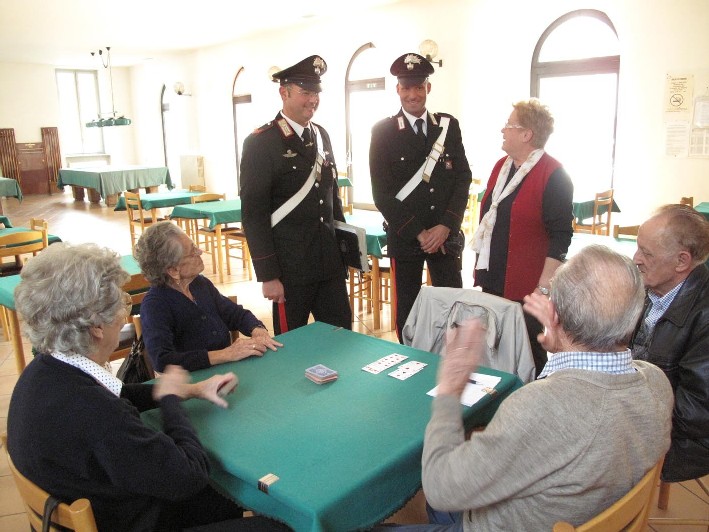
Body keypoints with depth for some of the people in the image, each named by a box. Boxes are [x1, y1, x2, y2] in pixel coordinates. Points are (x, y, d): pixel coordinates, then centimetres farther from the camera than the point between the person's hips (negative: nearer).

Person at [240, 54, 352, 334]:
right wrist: (268, 276, -15)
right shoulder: (261, 143, -11)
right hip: (290, 268, -6)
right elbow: (253, 214, -13)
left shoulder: (321, 135, 10)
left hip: (330, 263, 6)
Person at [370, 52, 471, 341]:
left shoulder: (449, 125, 6)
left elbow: (463, 177, 3)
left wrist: (446, 226, -10)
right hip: (404, 237, -2)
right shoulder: (383, 131, -3)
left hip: (446, 234, 2)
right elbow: (382, 193, -8)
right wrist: (418, 232, -12)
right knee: (408, 309, 9)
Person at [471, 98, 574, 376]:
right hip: (492, 281, 7)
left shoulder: (553, 176, -13)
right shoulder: (501, 166, 9)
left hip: (526, 288, -7)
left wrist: (544, 287, -18)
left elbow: (560, 236, -15)